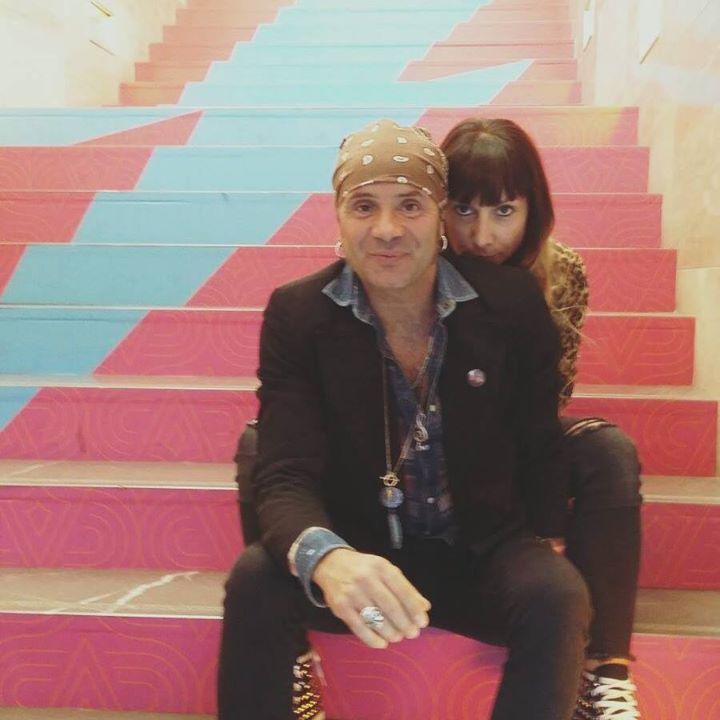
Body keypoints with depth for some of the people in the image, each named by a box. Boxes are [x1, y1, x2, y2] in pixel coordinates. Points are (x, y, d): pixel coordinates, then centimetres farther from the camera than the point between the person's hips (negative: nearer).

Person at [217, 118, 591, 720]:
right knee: (255, 579, -27)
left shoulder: (513, 302, -8)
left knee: (558, 595, -29)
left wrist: (544, 556, -10)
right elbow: (286, 477, -18)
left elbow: (541, 452, 3)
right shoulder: (296, 314, -9)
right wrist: (325, 558, -39)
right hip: (356, 552, 0)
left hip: (484, 556, 1)